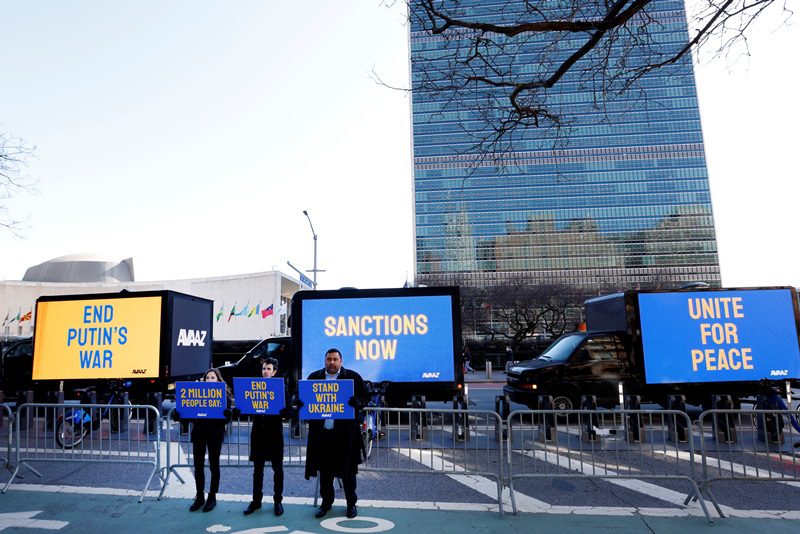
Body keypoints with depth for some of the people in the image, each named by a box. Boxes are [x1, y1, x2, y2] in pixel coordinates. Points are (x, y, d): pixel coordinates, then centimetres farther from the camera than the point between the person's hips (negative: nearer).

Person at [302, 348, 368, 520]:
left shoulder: (353, 377, -2)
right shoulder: (314, 377, 7)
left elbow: (365, 396, -1)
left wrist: (357, 402, -21)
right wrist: (301, 403, -10)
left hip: (345, 432, -2)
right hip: (322, 432, 2)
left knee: (347, 470, 8)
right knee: (324, 470, 13)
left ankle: (351, 503, 24)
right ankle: (326, 502, 30)